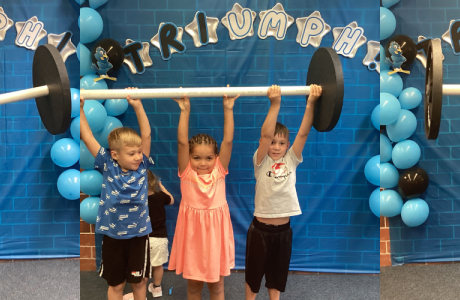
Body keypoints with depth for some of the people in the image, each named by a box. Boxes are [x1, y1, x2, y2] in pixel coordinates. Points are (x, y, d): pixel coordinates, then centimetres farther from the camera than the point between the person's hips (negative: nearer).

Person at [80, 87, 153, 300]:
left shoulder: (142, 166, -6)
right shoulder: (107, 166, -9)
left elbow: (146, 135, -11)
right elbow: (87, 137, -10)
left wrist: (137, 106, -18)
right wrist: (80, 108, -13)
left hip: (138, 234, 1)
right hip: (112, 235, -1)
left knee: (138, 281, 15)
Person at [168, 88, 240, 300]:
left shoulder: (219, 171, -6)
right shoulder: (186, 173, -8)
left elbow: (228, 141, -13)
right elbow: (182, 142, -17)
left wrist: (228, 109, -18)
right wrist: (185, 111, -22)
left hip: (215, 234, 0)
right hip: (193, 234, 0)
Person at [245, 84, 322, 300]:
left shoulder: (291, 161, -1)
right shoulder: (261, 162, -8)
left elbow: (303, 133, -12)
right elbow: (266, 134, -24)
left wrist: (311, 103, -24)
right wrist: (275, 104, -34)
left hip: (283, 229, 3)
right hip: (260, 228, -3)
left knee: (277, 274, 18)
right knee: (254, 273, 13)